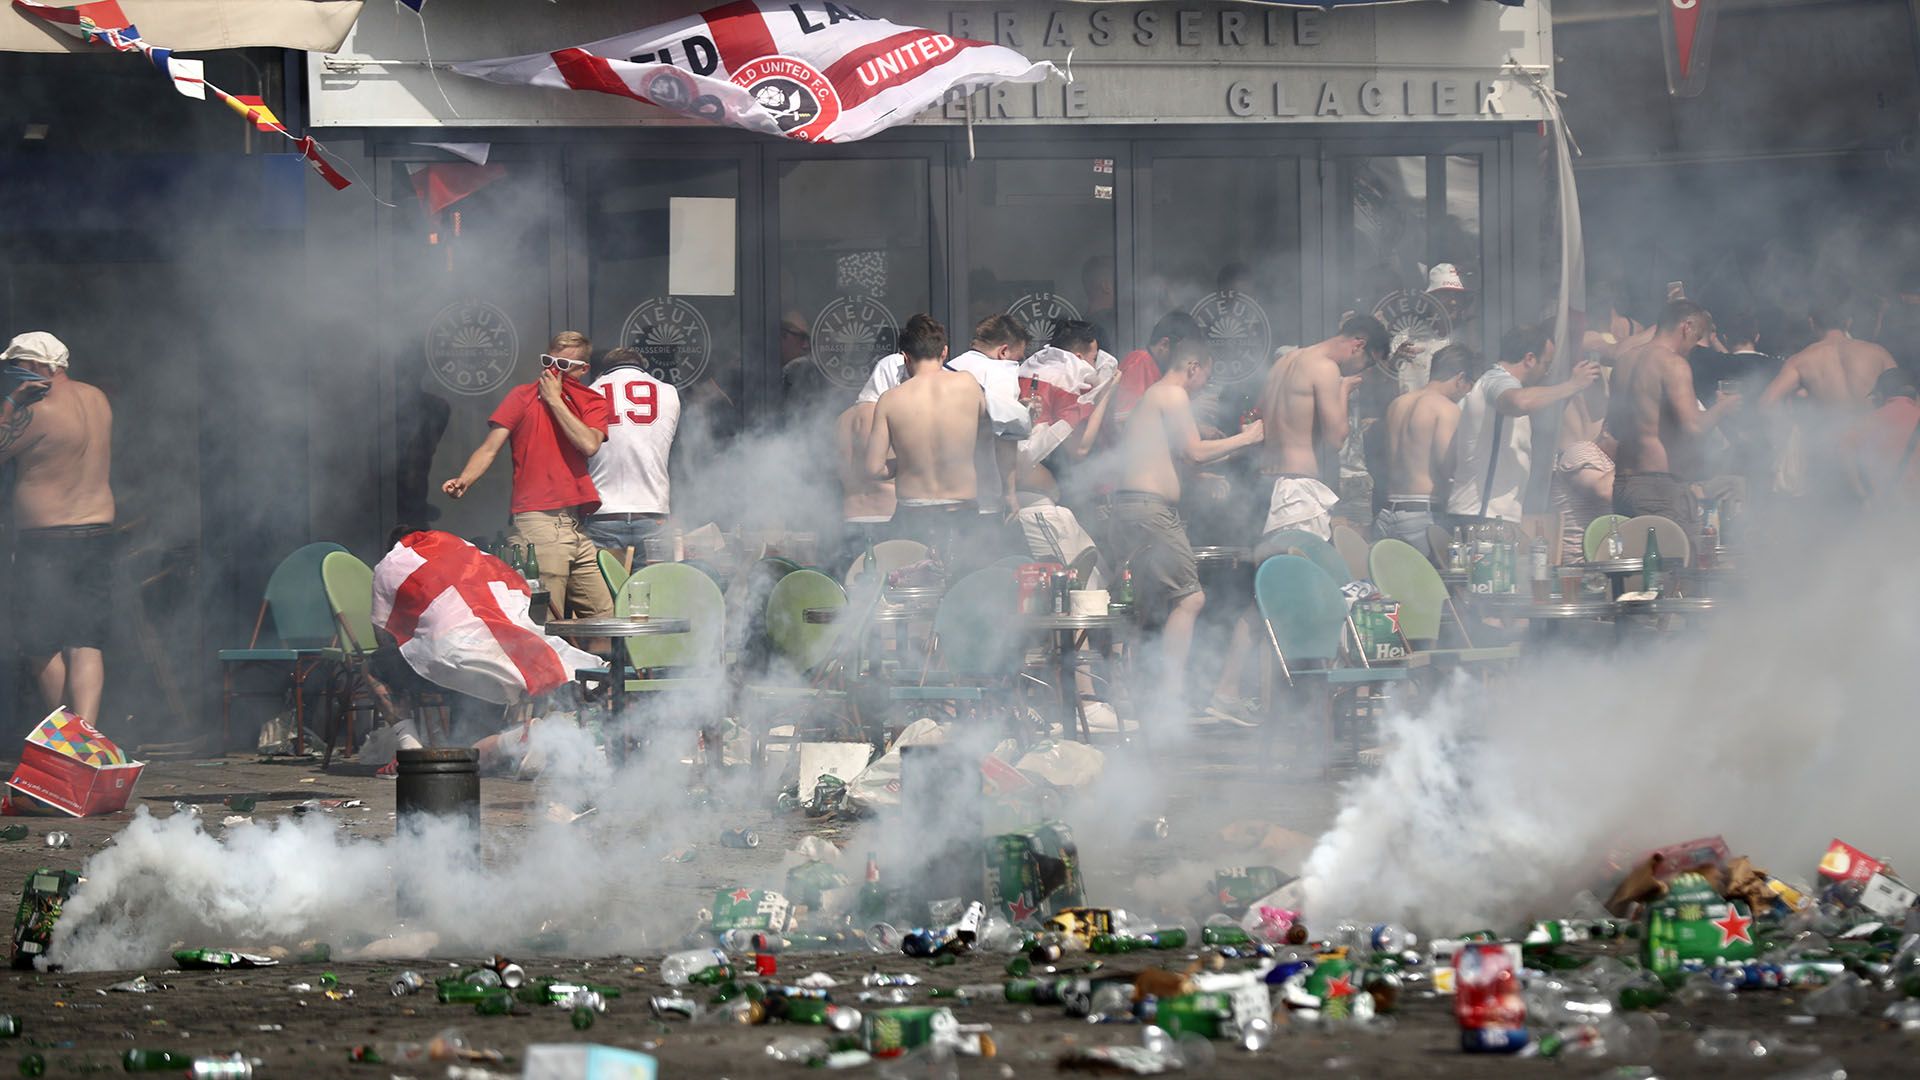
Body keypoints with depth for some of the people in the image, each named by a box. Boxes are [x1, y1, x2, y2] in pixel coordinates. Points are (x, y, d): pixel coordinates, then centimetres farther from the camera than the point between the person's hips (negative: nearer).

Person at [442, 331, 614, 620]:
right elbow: (490, 447, 0)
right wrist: (464, 480, -18)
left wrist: (555, 400, -2)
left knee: (604, 618, 5)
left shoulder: (592, 404, 16)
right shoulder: (522, 397, 9)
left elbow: (589, 444, -5)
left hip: (578, 526, 5)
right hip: (538, 521, -5)